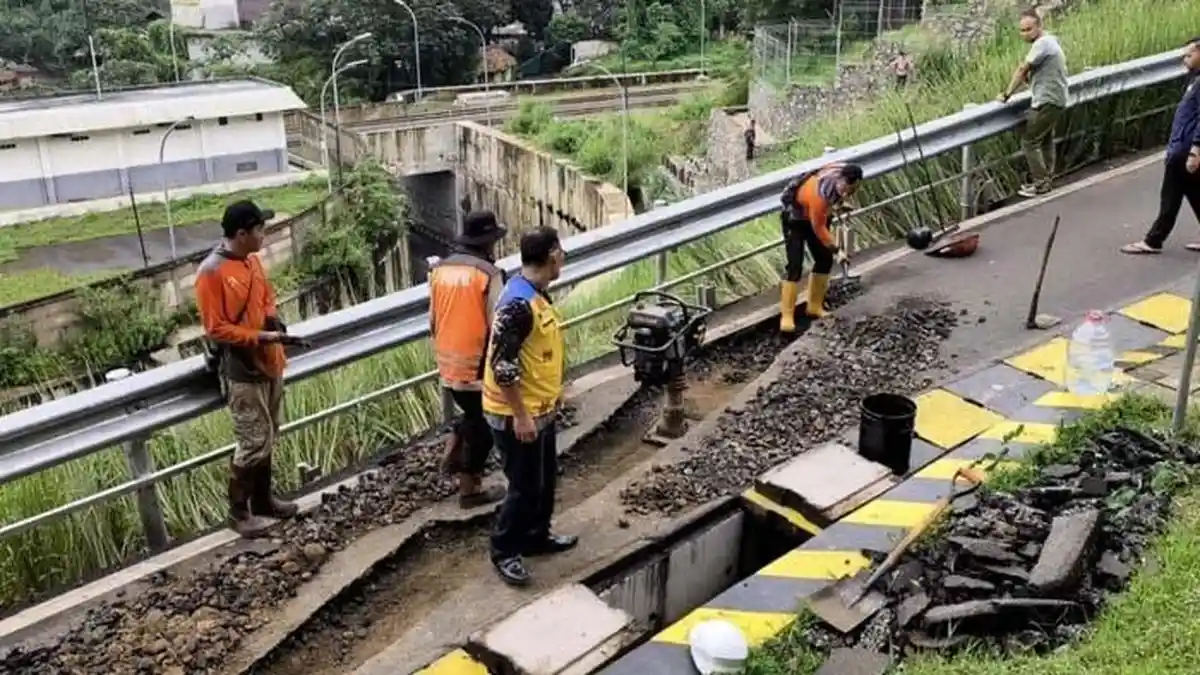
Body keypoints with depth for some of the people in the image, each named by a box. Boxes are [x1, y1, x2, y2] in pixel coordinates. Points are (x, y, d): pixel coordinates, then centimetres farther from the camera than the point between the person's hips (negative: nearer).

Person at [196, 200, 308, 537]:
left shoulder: (252, 260, 5)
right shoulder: (211, 272, -19)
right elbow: (215, 329, -19)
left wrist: (273, 318, -1)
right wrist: (260, 337, -23)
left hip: (269, 363, 8)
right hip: (242, 371, -8)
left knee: (268, 438, 17)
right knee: (254, 443, -3)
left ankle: (263, 499, 31)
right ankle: (238, 511, 12)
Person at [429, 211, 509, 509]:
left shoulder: (439, 269, 3)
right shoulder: (489, 274, -17)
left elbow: (433, 320, 10)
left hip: (449, 363, 6)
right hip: (478, 365, -6)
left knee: (470, 413, 29)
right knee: (481, 426, 9)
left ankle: (452, 453, 20)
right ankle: (470, 490, 18)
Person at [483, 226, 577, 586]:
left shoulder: (535, 293, 4)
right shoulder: (518, 304, -28)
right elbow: (503, 365, -27)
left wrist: (550, 394, 22)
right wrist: (520, 416, -23)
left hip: (540, 407, 10)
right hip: (517, 414, -10)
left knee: (546, 477, 21)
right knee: (525, 485, 4)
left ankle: (537, 537, 39)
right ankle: (504, 551, 21)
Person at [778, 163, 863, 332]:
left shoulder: (843, 172, -21)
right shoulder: (819, 195, -41)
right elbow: (819, 229, -29)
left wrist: (840, 203, 10)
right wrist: (836, 250, -25)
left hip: (817, 216, 8)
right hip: (795, 219, -8)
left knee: (825, 260, 6)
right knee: (795, 266, -15)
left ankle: (814, 307, 17)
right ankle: (787, 316, -13)